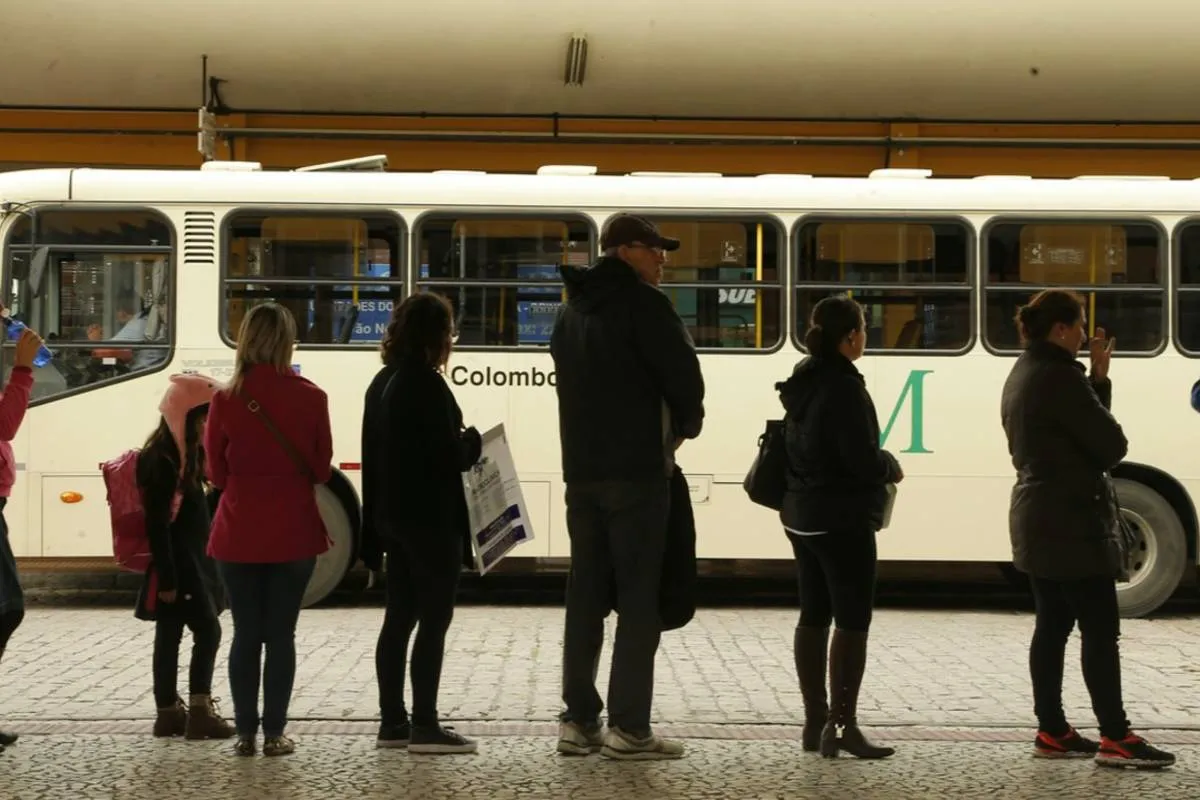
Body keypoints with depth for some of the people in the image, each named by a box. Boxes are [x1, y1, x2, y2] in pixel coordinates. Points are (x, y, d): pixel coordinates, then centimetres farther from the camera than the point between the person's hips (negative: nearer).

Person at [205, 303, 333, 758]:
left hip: (239, 535, 0)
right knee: (280, 634, 7)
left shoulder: (226, 400, -7)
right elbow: (322, 470, 2)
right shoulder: (309, 398, -6)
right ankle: (274, 733, 8)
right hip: (292, 533, 0)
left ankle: (245, 732, 11)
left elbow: (216, 474, 1)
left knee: (245, 634, 9)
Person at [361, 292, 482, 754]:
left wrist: (375, 521, 19)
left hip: (393, 516, 9)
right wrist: (473, 442, 1)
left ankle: (392, 723, 16)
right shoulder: (426, 384, -16)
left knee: (399, 618, 12)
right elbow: (448, 455, -20)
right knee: (434, 619, -4)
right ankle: (424, 727, -2)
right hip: (430, 519, -9)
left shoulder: (383, 382, 12)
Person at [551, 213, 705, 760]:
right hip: (636, 470, -8)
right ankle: (628, 728, -6)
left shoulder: (571, 310, 17)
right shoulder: (642, 304, -9)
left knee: (586, 593, 9)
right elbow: (683, 375, -14)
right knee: (638, 598, -4)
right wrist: (686, 424, 7)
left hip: (581, 470, 8)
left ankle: (579, 721, 10)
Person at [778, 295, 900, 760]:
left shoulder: (803, 381, 9)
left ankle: (815, 722, 17)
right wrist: (892, 467, -1)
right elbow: (862, 459, -22)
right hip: (842, 520, -9)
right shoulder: (843, 387, -19)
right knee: (852, 621, -4)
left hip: (802, 515, 9)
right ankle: (843, 725, -5)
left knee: (814, 617, 12)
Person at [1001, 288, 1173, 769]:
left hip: (1037, 519, 10)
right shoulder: (1058, 377, -18)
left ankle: (1052, 732, 13)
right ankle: (1115, 738, -5)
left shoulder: (1022, 375, 14)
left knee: (1052, 625, 11)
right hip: (1070, 522, -10)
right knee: (1100, 629, -6)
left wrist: (1097, 379, 3)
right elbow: (1111, 444, -15)